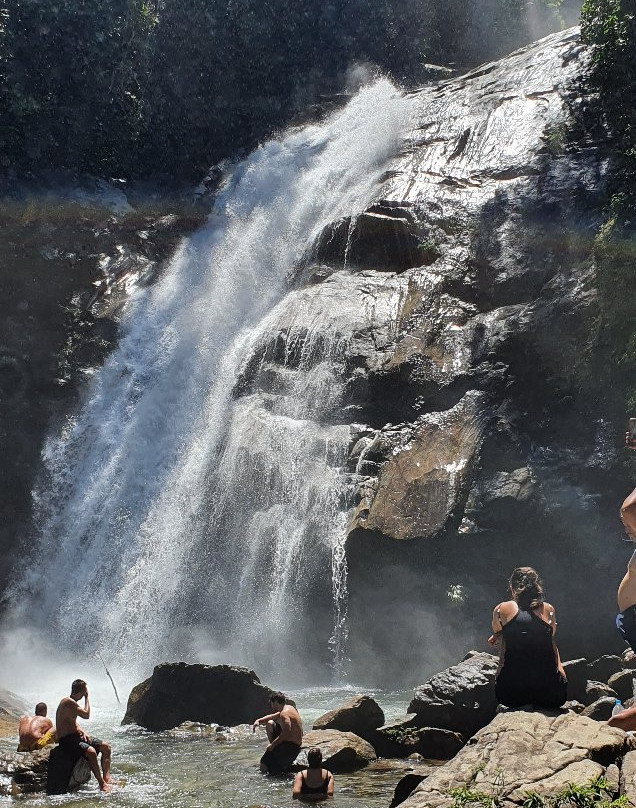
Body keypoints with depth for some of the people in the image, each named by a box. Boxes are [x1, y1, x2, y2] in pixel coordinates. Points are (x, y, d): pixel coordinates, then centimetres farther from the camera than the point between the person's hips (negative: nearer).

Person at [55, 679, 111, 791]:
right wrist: (87, 697, -10)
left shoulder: (71, 702, 15)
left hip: (75, 736, 10)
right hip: (66, 740, -10)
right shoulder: (68, 702, -17)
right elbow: (86, 715, -21)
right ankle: (102, 784, -25)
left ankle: (107, 779, -5)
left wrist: (81, 731, 6)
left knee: (106, 746, 1)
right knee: (91, 751, -33)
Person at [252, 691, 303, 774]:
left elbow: (286, 733, -32)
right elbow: (273, 716, 23)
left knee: (263, 766, -12)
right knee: (269, 723, 21)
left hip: (291, 747, -10)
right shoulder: (289, 707, 10)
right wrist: (259, 721, 11)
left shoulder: (284, 713, -22)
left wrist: (273, 744, -25)